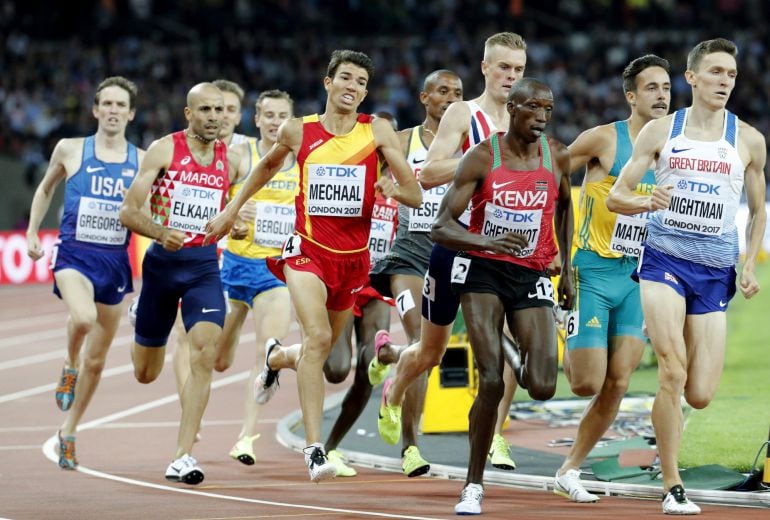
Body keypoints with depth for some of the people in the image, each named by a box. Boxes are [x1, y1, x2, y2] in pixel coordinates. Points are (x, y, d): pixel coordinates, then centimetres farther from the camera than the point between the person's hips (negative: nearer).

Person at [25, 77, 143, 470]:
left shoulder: (142, 161, 4)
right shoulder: (71, 150, 1)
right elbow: (45, 189, 18)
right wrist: (32, 232, 10)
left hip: (115, 261, 3)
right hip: (74, 253, -2)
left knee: (96, 360, 9)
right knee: (83, 317, -35)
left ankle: (68, 433, 27)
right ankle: (68, 366, -1)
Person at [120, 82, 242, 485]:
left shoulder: (229, 161, 4)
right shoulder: (164, 149, -7)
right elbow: (128, 212, -11)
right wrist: (161, 232, -29)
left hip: (205, 264, 1)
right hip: (163, 260, -1)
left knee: (205, 354, -20)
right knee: (145, 374, 11)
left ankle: (182, 458, -19)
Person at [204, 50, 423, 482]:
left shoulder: (378, 131, -2)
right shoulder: (299, 131, -1)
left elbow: (417, 197, -5)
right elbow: (270, 164, 21)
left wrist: (395, 189, -27)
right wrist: (233, 208, 23)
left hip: (354, 256, 3)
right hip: (308, 249, -2)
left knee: (323, 349, 17)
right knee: (318, 337, -24)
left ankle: (277, 357, 54)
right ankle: (315, 447, -25)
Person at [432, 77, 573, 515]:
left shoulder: (557, 156, 0)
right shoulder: (482, 158, -9)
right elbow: (442, 228, -13)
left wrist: (567, 266, 19)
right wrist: (489, 243, -31)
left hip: (532, 276, 3)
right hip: (483, 270, -2)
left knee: (544, 389, -11)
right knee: (491, 383, -16)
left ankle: (522, 351, 27)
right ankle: (474, 485, -3)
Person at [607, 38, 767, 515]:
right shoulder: (661, 131, 3)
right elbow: (615, 196, 4)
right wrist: (646, 202, -18)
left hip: (716, 273, 2)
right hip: (665, 260, -2)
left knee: (700, 396, -3)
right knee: (673, 373, -19)